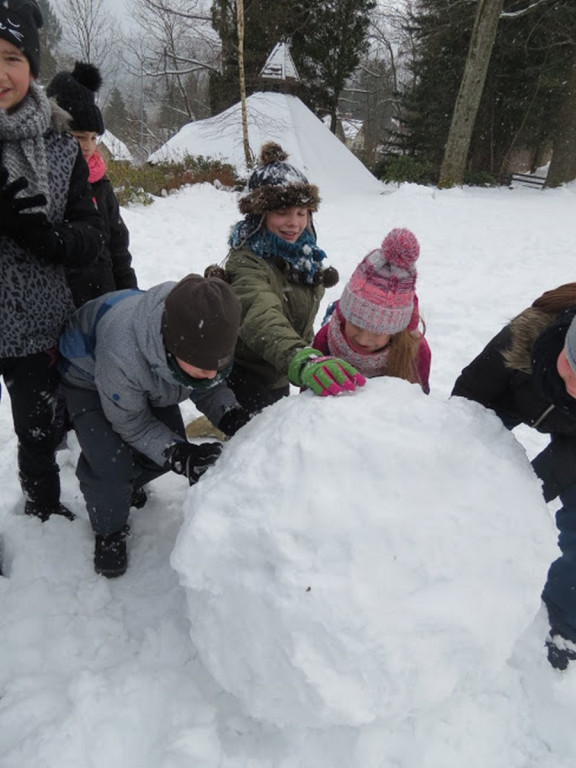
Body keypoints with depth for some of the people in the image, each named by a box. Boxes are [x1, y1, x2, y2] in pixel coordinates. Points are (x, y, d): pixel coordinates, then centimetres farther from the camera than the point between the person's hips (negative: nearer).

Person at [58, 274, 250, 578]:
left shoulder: (205, 340, -32)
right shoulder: (121, 352, -47)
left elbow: (210, 388, -11)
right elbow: (129, 422, -27)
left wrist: (232, 416, -32)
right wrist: (177, 455, -39)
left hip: (150, 378, 5)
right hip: (89, 378, -4)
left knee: (166, 453, -2)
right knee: (112, 464, -20)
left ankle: (123, 484, 31)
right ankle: (109, 532, 12)